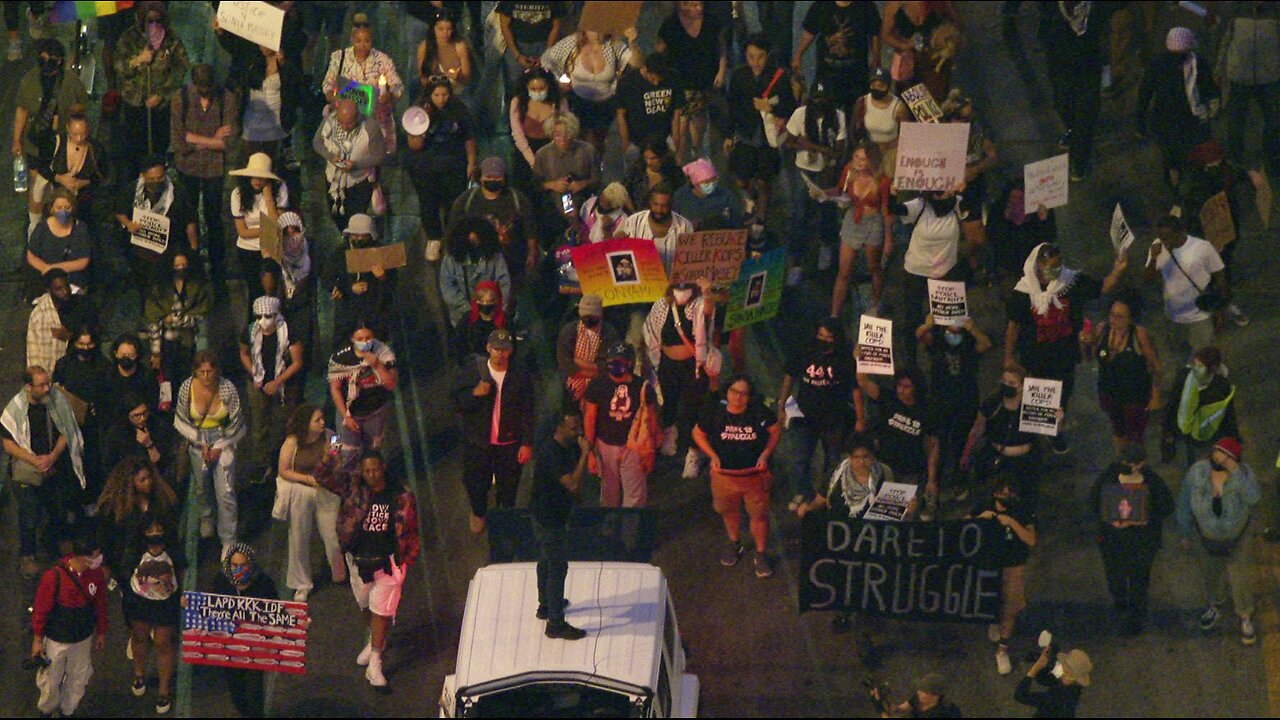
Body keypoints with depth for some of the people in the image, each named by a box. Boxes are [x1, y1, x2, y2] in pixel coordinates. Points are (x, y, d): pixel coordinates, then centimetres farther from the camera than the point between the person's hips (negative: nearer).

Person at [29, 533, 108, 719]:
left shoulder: (96, 573, -15)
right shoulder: (54, 577, -29)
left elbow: (100, 603, 1)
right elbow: (40, 609, -17)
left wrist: (101, 632, 11)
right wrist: (37, 640, -9)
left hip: (83, 639, 4)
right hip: (57, 640, -4)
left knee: (78, 680, 18)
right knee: (51, 680, 16)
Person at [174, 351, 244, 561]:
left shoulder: (227, 388, -17)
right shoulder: (187, 388, -13)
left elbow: (237, 423, -7)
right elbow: (181, 421, -2)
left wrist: (220, 447, -10)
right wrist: (201, 443, -9)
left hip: (223, 440, -2)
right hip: (197, 440, 2)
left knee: (226, 492, -8)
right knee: (202, 486, 17)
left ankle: (228, 541, 1)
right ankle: (206, 517, 50)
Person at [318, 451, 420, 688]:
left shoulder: (401, 495, -10)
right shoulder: (352, 486, -8)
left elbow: (411, 530, -1)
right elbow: (322, 478, -17)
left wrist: (407, 559, -2)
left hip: (387, 561, -3)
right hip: (359, 559, 3)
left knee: (381, 610, -4)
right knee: (365, 605, 22)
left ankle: (375, 664, 0)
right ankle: (375, 640, 49)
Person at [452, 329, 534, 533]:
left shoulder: (521, 377, -6)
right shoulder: (470, 372, -6)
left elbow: (527, 413, -1)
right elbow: (458, 403, -4)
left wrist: (527, 443, -4)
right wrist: (475, 393, -24)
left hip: (510, 445, 0)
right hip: (479, 443, 1)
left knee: (508, 487, 9)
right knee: (475, 485, 13)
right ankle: (478, 514, 43)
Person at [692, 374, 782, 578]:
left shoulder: (759, 413, -13)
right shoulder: (715, 413, -11)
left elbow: (776, 430, 2)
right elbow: (698, 433, 3)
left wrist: (765, 454, -9)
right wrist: (713, 456, -9)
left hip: (754, 474, -2)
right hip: (725, 474, 2)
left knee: (759, 514, 0)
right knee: (729, 511, 22)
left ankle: (761, 554, 17)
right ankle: (734, 544, 47)